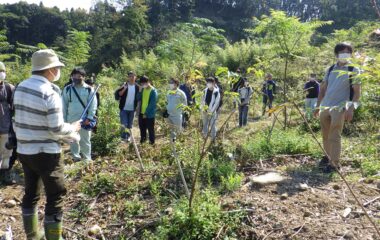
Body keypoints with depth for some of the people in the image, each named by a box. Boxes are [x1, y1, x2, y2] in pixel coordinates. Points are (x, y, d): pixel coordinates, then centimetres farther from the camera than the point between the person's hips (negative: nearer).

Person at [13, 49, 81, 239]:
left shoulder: (21, 87, 4)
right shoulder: (49, 92, -19)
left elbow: (26, 119, 10)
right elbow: (56, 129, -20)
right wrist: (73, 128, -2)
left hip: (24, 150, 8)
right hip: (45, 153, -8)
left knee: (31, 193, 19)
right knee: (55, 196, 4)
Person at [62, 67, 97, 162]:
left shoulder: (89, 89, -3)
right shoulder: (67, 89, 3)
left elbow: (93, 105, -5)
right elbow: (64, 105, 6)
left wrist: (89, 118, -13)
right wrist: (64, 119, 3)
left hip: (84, 120, -3)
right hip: (71, 120, 3)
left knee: (85, 140, 7)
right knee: (73, 140, 14)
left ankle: (87, 159, 18)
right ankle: (76, 157, 29)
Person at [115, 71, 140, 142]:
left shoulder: (137, 87, 2)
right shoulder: (124, 85, -4)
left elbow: (138, 98, 10)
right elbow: (117, 95, -10)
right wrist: (124, 89, -23)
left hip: (132, 109, 3)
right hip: (124, 108, -2)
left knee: (130, 124, 12)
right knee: (124, 123, -8)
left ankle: (128, 136, 25)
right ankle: (124, 136, -2)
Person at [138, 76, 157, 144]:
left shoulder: (153, 91, -16)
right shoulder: (143, 89, 6)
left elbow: (152, 104, -18)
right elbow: (139, 98, 6)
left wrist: (146, 113, -16)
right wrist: (140, 91, -11)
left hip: (149, 114, -6)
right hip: (141, 113, 6)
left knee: (150, 128, 6)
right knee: (142, 127, 17)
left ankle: (152, 142, 22)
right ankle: (143, 139, 36)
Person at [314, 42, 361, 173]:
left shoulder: (353, 70, 0)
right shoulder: (331, 69, 12)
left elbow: (357, 92, -4)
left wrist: (351, 109, -14)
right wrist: (318, 106, 11)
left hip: (339, 107, -5)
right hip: (325, 107, 5)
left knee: (334, 136, -8)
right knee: (326, 136, 12)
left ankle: (334, 163, -3)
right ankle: (328, 157, 28)